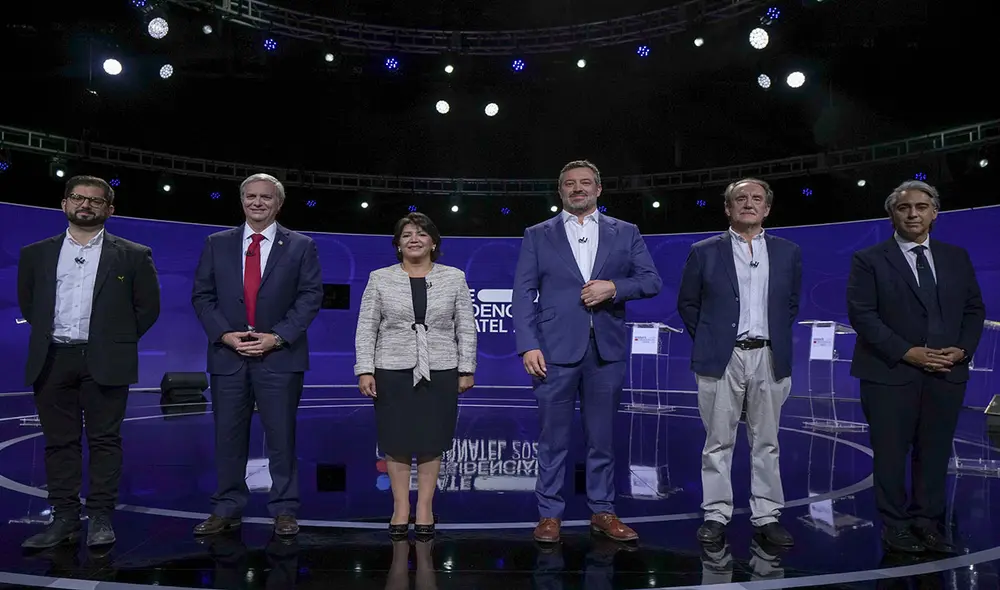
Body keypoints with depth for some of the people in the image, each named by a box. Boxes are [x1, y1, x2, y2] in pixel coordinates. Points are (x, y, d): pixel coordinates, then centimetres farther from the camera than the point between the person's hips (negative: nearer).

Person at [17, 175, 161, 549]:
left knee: (104, 440, 1)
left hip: (104, 362, -3)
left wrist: (118, 340, 2)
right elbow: (27, 302, 20)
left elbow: (148, 306, 5)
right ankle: (65, 518, 14)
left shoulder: (133, 255, 3)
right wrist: (48, 335, 11)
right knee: (59, 441, 7)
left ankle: (101, 518, 8)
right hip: (52, 360, 3)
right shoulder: (36, 253, 11)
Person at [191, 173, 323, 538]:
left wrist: (277, 337, -11)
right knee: (228, 436, 8)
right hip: (228, 354, 2)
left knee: (281, 436, 3)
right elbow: (202, 295, 7)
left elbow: (311, 297, -2)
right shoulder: (217, 244, 10)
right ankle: (227, 509, 20)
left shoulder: (301, 246, 4)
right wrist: (224, 334, -8)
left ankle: (284, 510, 13)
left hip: (280, 355, -2)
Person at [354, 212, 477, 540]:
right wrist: (365, 370, -5)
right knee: (396, 442, 4)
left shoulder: (454, 278, 4)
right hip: (392, 372, 0)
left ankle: (425, 508, 16)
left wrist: (466, 369, 2)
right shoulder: (380, 279, 4)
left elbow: (466, 328, 5)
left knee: (431, 442, 5)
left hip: (440, 373, 0)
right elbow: (366, 328, 2)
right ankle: (401, 507, 17)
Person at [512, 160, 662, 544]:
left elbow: (651, 280, 6)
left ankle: (602, 512, 22)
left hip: (607, 349, 2)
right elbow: (524, 294, 1)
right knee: (553, 438, 4)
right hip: (556, 349, -1)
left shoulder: (625, 233, 11)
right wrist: (528, 345, -9)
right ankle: (549, 514, 16)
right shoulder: (538, 235, 8)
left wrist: (614, 287, -13)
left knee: (603, 437, 9)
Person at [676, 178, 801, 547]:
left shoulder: (788, 253, 9)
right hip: (721, 359, -2)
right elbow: (687, 304, 8)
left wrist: (776, 338, 11)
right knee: (718, 441, 3)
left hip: (769, 359, 2)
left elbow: (792, 304, 18)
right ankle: (716, 515, 13)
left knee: (766, 441, 9)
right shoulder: (704, 252, 2)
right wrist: (707, 340, 4)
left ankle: (766, 516, 19)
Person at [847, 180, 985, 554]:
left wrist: (963, 349, -4)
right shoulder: (869, 260, -3)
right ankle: (896, 526, 16)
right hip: (890, 373, -4)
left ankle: (927, 523, 22)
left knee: (935, 452, 9)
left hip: (947, 374, 4)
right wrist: (907, 353, -15)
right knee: (891, 453, 3)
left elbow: (974, 310, 13)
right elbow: (862, 314, -9)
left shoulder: (956, 258, 11)